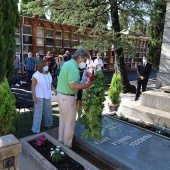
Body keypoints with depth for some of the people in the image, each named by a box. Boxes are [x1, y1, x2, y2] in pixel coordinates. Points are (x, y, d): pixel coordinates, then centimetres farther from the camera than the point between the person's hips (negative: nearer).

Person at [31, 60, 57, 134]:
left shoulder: (49, 74, 8)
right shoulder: (36, 75, -12)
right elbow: (33, 86, -12)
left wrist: (54, 90, -2)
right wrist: (34, 97, -17)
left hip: (47, 96, 6)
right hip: (39, 96, -6)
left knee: (48, 111, 17)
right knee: (38, 112, -1)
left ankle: (48, 124, 37)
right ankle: (35, 129, 10)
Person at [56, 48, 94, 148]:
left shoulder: (67, 63, 10)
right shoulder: (73, 67, -21)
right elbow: (72, 86, -30)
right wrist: (87, 85, -25)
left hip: (61, 95, 10)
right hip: (68, 97, -10)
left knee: (62, 120, 21)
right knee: (69, 122, 6)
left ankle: (61, 141, 37)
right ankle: (67, 145, 21)